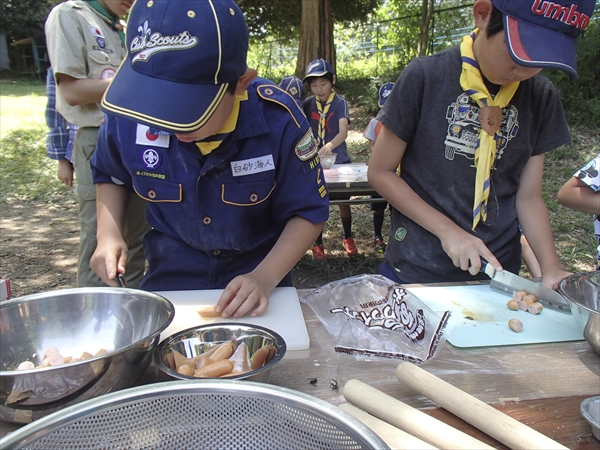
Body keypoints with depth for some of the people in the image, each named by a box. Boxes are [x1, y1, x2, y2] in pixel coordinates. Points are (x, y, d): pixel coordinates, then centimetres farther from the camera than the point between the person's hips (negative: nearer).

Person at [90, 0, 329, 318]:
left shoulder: (278, 119, -23)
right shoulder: (126, 116, -17)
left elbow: (308, 212, -13)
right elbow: (110, 175, 6)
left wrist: (265, 278, -26)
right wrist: (108, 233, -10)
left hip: (260, 272, 0)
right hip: (170, 279, 1)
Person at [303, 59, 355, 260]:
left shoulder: (340, 102, -9)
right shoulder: (308, 104, 1)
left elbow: (343, 132, -23)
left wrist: (330, 145, -42)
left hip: (338, 159, -2)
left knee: (343, 200, 9)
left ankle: (348, 238, 29)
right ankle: (318, 244, 16)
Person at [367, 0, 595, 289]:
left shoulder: (540, 97, -2)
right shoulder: (425, 77, -14)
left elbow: (528, 197, 2)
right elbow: (379, 172, -10)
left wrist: (551, 269, -12)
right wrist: (447, 230, -17)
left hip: (498, 270, 4)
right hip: (416, 270, -3)